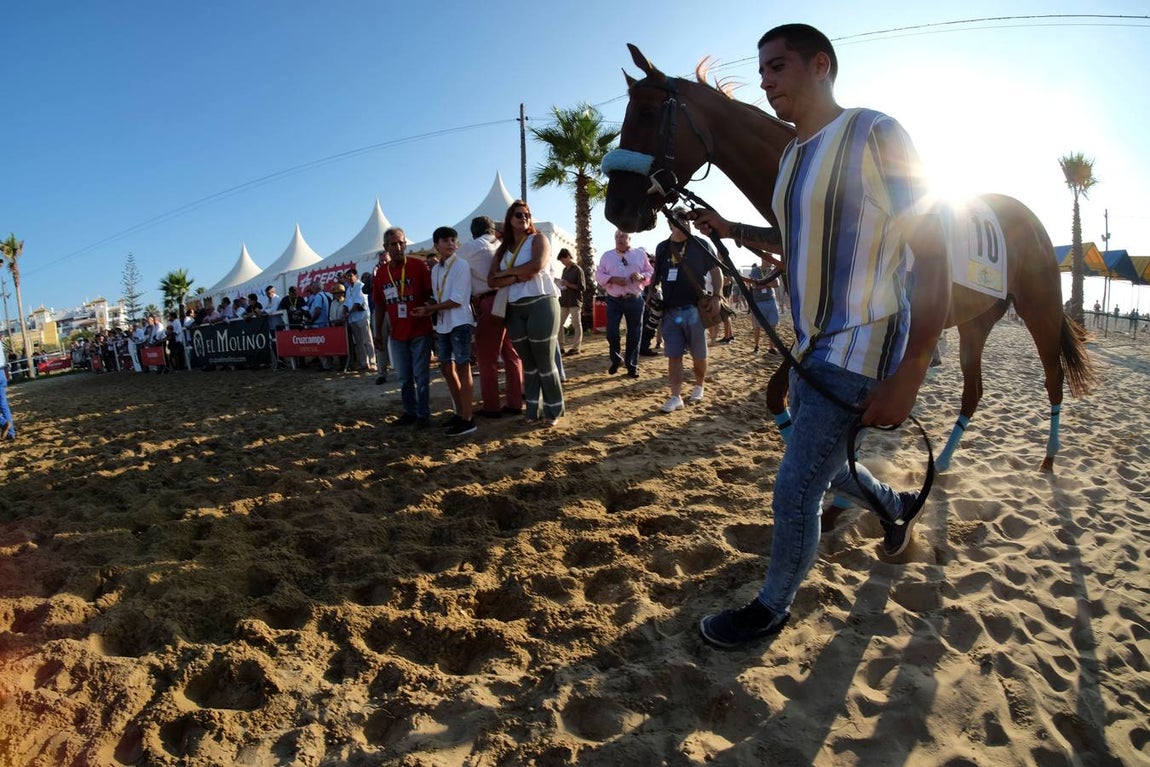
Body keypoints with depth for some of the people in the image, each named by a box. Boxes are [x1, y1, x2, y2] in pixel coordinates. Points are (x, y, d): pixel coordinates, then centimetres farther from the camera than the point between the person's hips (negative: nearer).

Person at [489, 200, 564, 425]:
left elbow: (538, 264, -19)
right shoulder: (502, 249, 13)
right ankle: (534, 409, 20)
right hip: (515, 309, 5)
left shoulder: (538, 238, 0)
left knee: (544, 362, -2)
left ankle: (553, 410, 11)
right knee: (528, 362, 10)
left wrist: (505, 272, -7)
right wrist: (518, 277, -15)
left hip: (541, 303, -5)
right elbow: (492, 281, 2)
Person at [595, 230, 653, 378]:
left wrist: (641, 277, -14)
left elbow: (650, 273, 9)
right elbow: (598, 275, 3)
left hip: (634, 300, 0)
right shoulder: (606, 256, 8)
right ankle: (616, 359, 17)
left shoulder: (640, 254, 8)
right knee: (611, 332, -7)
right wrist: (613, 279, -15)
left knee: (634, 334, 3)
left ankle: (632, 365, 14)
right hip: (614, 300, 0)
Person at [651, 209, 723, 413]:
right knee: (673, 356, 0)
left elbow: (716, 270, 0)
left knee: (699, 354, 8)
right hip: (670, 310, 3)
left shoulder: (700, 245, 1)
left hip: (695, 309, -2)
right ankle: (676, 397, 3)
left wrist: (715, 296, -13)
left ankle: (698, 387, 30)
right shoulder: (662, 248, 11)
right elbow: (656, 275, 19)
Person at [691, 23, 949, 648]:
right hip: (812, 346, 8)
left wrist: (909, 374, -23)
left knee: (794, 492, -4)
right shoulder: (793, 156, 9)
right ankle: (897, 506, 52)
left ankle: (772, 608, 21)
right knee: (818, 467, 23)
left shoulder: (875, 135, -15)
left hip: (859, 351, -8)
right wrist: (730, 231, 10)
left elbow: (932, 257, -17)